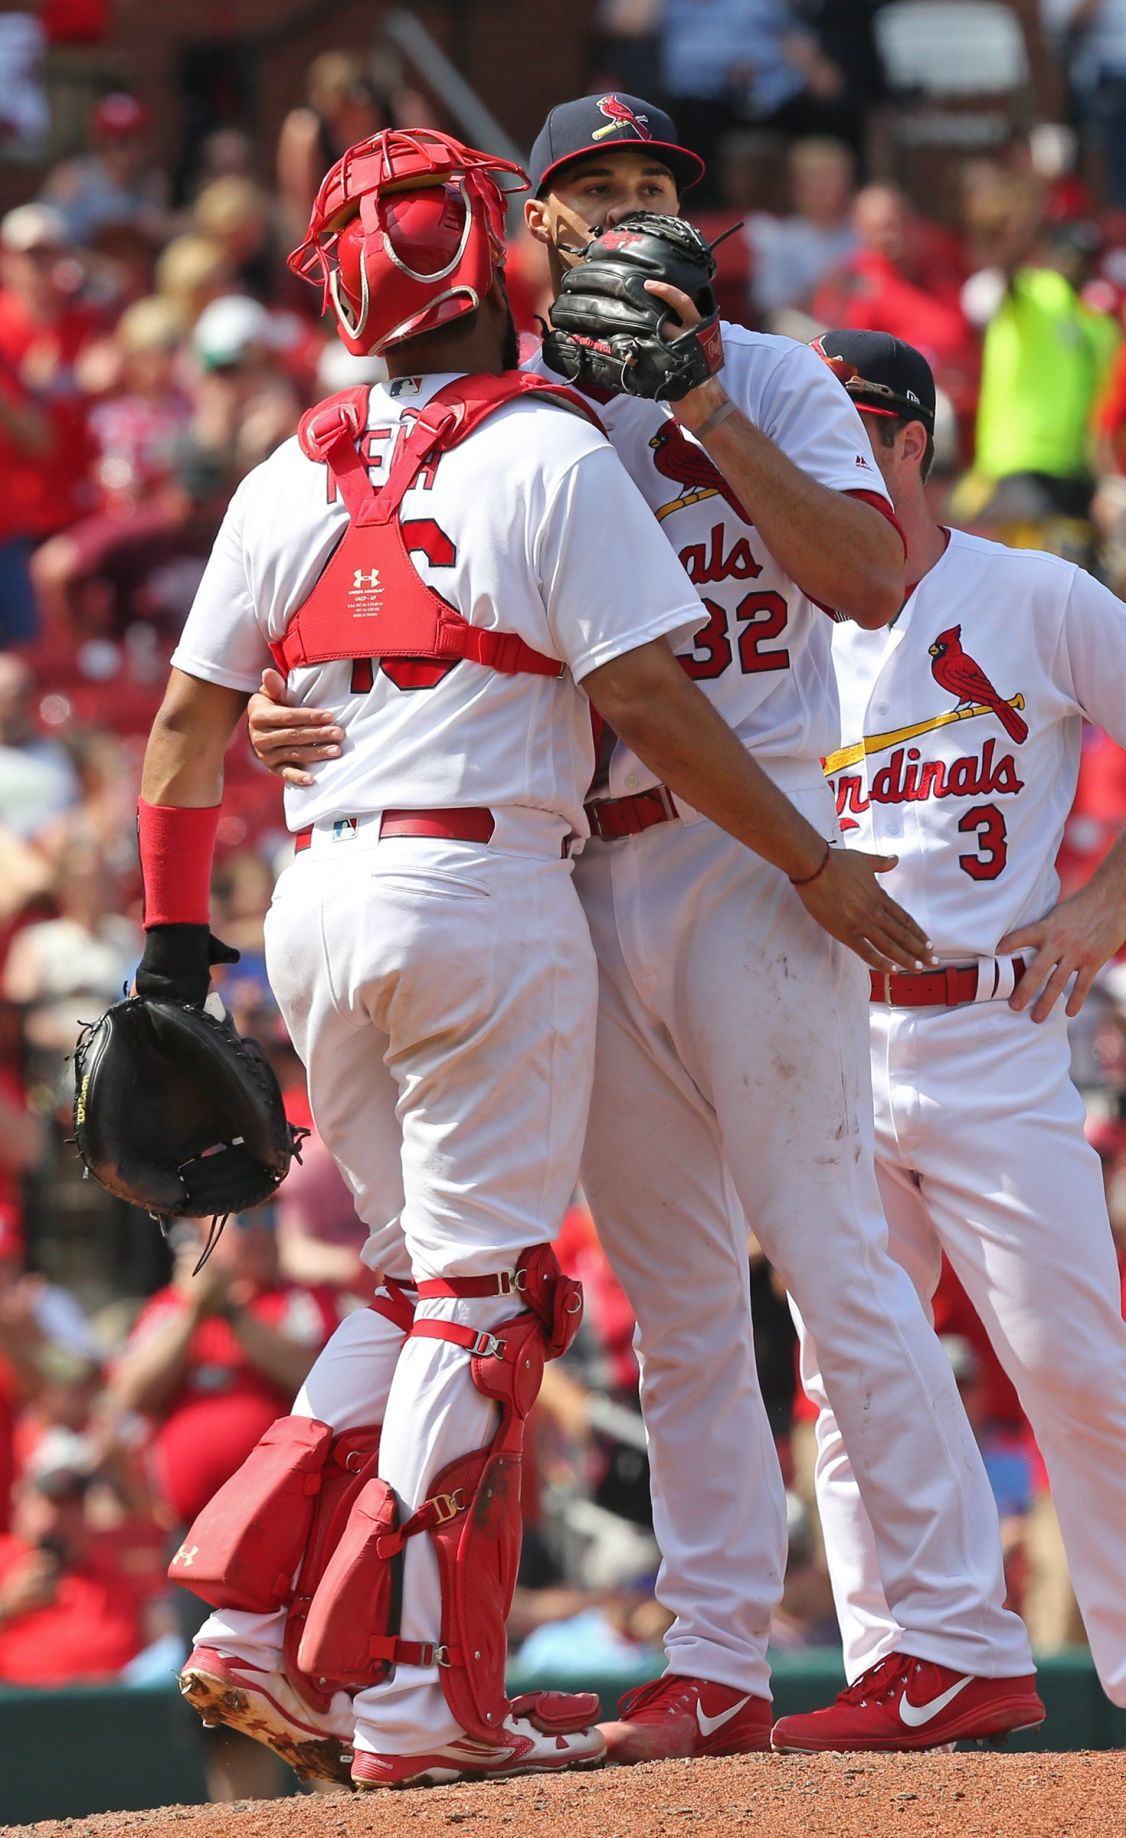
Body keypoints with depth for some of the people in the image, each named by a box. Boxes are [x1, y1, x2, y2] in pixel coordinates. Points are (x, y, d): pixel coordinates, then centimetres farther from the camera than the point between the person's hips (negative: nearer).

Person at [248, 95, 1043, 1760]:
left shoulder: (765, 382, 3)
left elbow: (872, 580, -12)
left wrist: (711, 416, -17)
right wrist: (286, 718, -7)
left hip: (750, 844, -5)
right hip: (581, 878, 5)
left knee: (827, 1251, -10)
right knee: (672, 1294, 7)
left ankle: (966, 1639, -10)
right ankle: (716, 1669, 9)